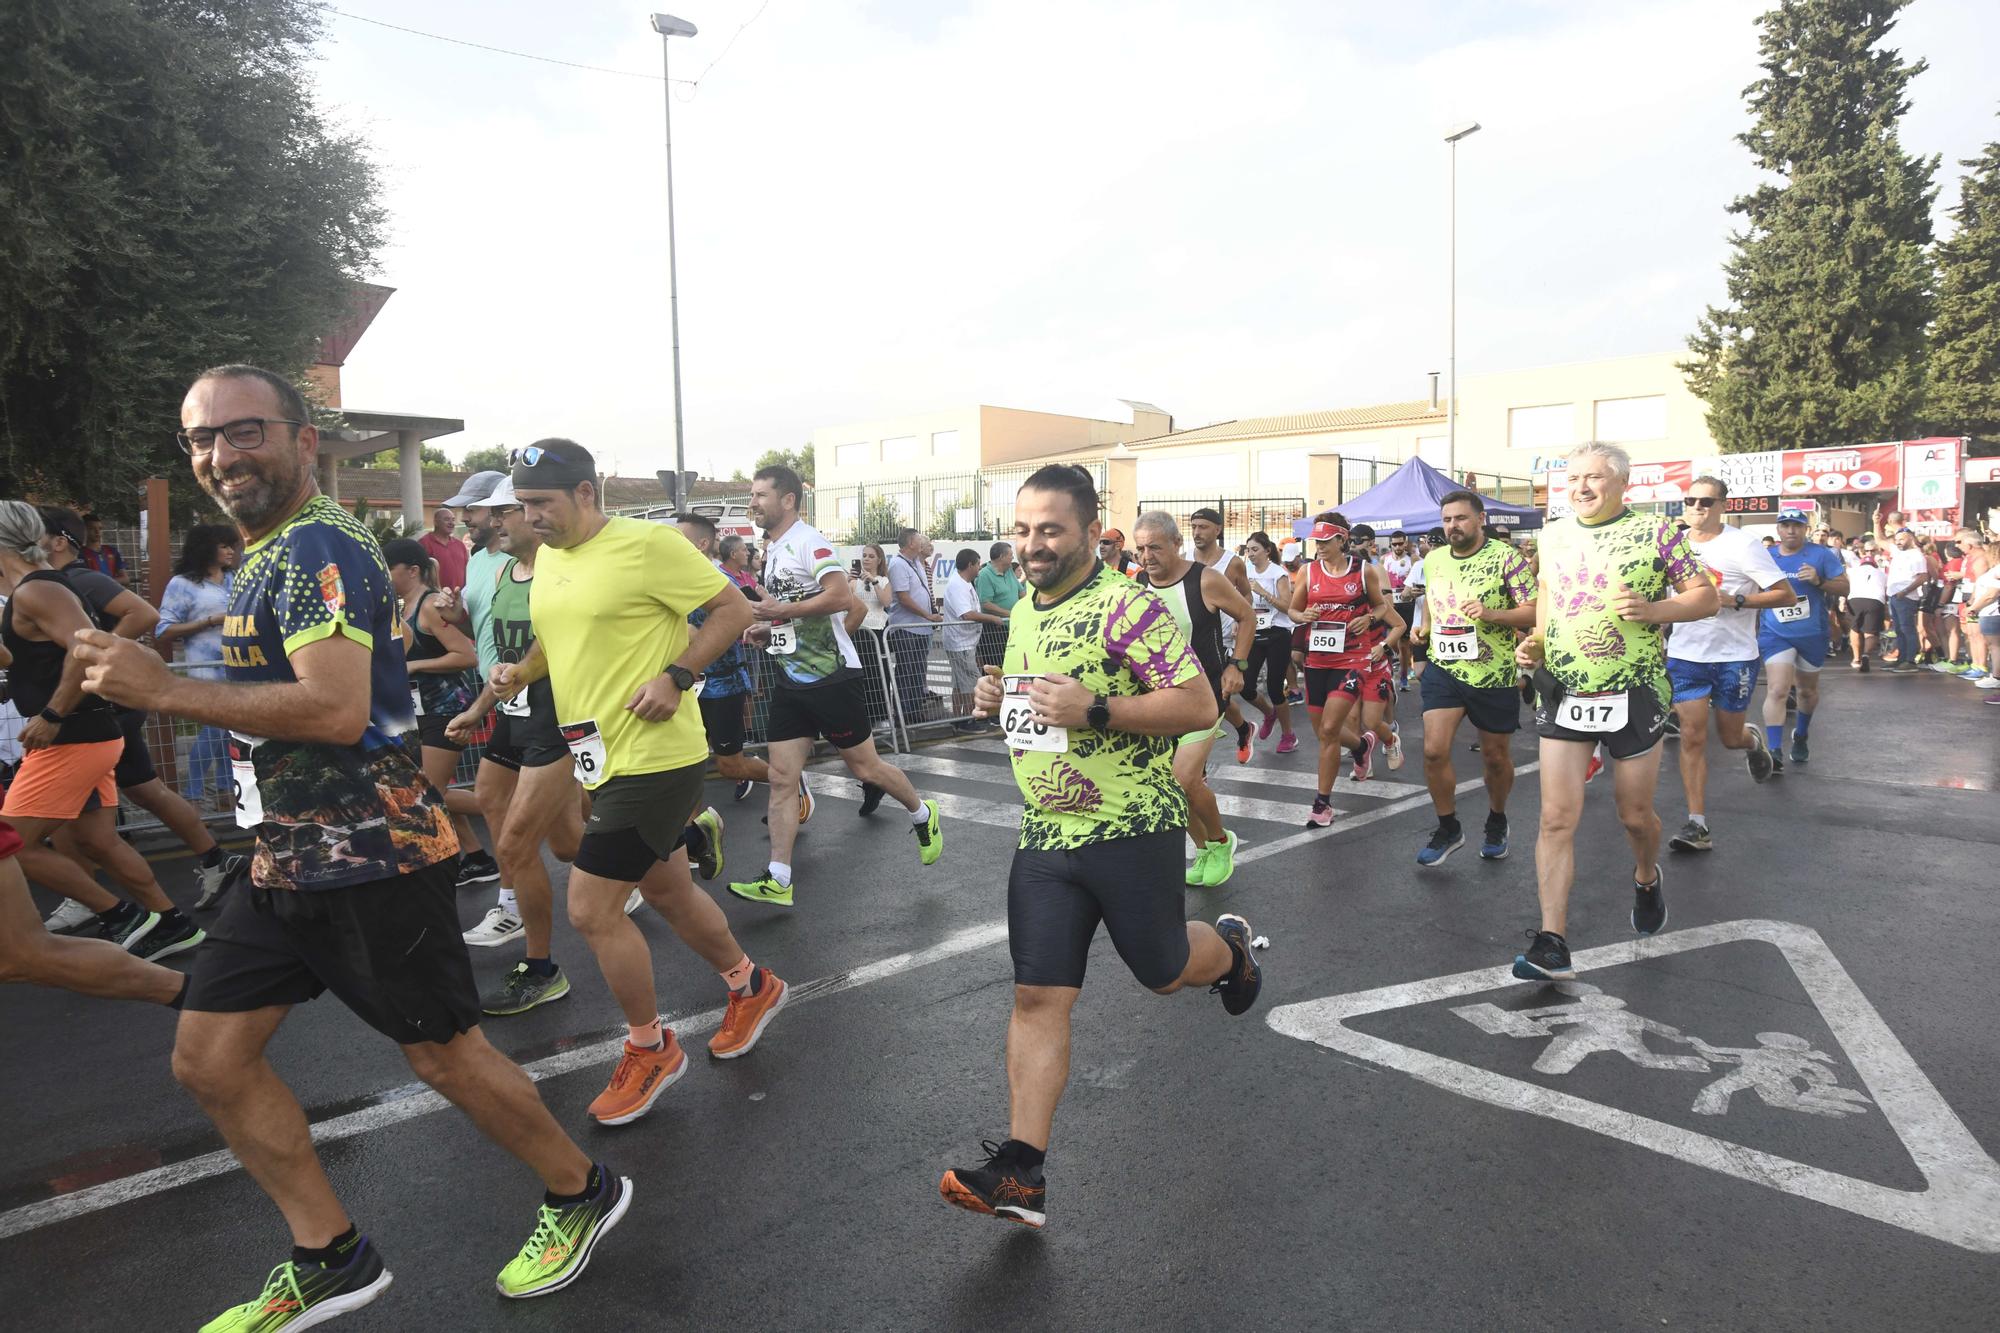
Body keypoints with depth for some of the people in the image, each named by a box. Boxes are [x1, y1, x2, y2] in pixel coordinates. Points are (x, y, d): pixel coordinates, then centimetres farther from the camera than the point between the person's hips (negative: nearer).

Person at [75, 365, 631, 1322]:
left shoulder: (315, 548, -18)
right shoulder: (272, 552, 14)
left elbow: (337, 708, -30)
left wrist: (162, 690, -23)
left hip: (368, 858, -10)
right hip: (288, 858, 10)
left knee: (443, 1054, 4)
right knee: (209, 1060, 11)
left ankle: (582, 1193, 27)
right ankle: (331, 1261, 26)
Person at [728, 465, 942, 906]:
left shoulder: (808, 541, -13)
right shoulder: (772, 550, 16)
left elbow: (841, 596, -27)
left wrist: (781, 611, -22)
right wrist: (767, 630, 11)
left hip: (830, 676, -8)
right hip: (790, 680, 8)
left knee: (865, 766, 5)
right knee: (781, 778, 1)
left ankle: (923, 816, 31)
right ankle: (778, 881, 2)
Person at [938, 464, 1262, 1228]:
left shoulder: (1126, 607, -15)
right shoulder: (1022, 611, 10)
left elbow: (1200, 706, -18)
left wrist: (1094, 710, -27)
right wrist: (999, 700, 4)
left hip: (1131, 830, -6)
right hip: (1044, 835, 6)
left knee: (1163, 972, 14)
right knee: (1037, 997, 1)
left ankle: (1231, 946, 49)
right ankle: (1022, 1174, 5)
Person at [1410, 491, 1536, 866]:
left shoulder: (1506, 558, -10)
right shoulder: (1433, 560, 5)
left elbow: (1534, 612, -13)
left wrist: (1491, 614, -27)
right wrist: (1425, 629, 11)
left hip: (1495, 676, -3)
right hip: (1444, 670, 3)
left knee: (1496, 757, 12)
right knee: (1434, 750, -10)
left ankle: (1496, 822, 38)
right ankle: (1448, 828, 10)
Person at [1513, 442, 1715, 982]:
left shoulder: (1656, 531, -3)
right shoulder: (1554, 536, 8)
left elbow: (1706, 596, -1)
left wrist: (1653, 608, -20)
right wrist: (1534, 641, 4)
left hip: (1633, 696, -2)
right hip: (1561, 696, 2)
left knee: (1634, 813, 12)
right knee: (1556, 818, -5)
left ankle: (1647, 877, 47)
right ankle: (1552, 943, -3)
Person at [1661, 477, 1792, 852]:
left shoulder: (1743, 545, -10)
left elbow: (1787, 595, -10)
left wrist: (1733, 601, -21)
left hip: (1735, 656, -2)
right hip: (1685, 654, 3)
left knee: (1730, 737, 10)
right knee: (1692, 736, -4)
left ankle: (1754, 741, 49)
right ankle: (1697, 825, -2)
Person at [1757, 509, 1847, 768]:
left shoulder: (1820, 555, -3)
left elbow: (1844, 586, -2)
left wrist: (1819, 581, -21)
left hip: (1812, 636, 1)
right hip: (1775, 635, -1)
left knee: (1808, 690, 18)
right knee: (1777, 689, -18)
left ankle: (1800, 736, 43)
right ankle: (1774, 752, -21)